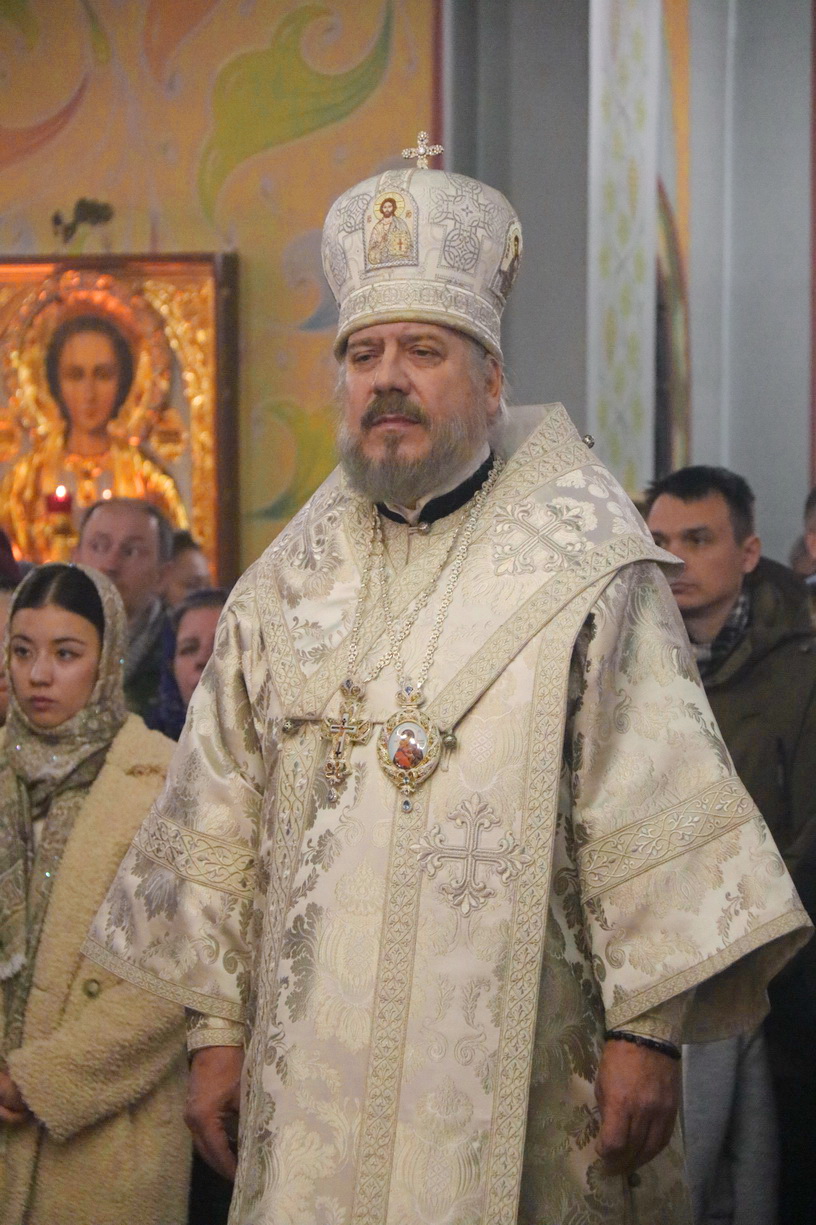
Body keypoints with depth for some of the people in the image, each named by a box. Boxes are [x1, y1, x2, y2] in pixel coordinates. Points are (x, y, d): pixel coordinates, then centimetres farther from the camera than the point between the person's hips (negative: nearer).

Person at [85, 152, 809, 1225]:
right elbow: (224, 815, 13)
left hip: (514, 1070, -3)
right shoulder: (291, 580, 11)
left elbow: (650, 805, -9)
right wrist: (217, 1026, 10)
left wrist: (647, 1026, -15)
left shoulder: (583, 563, -3)